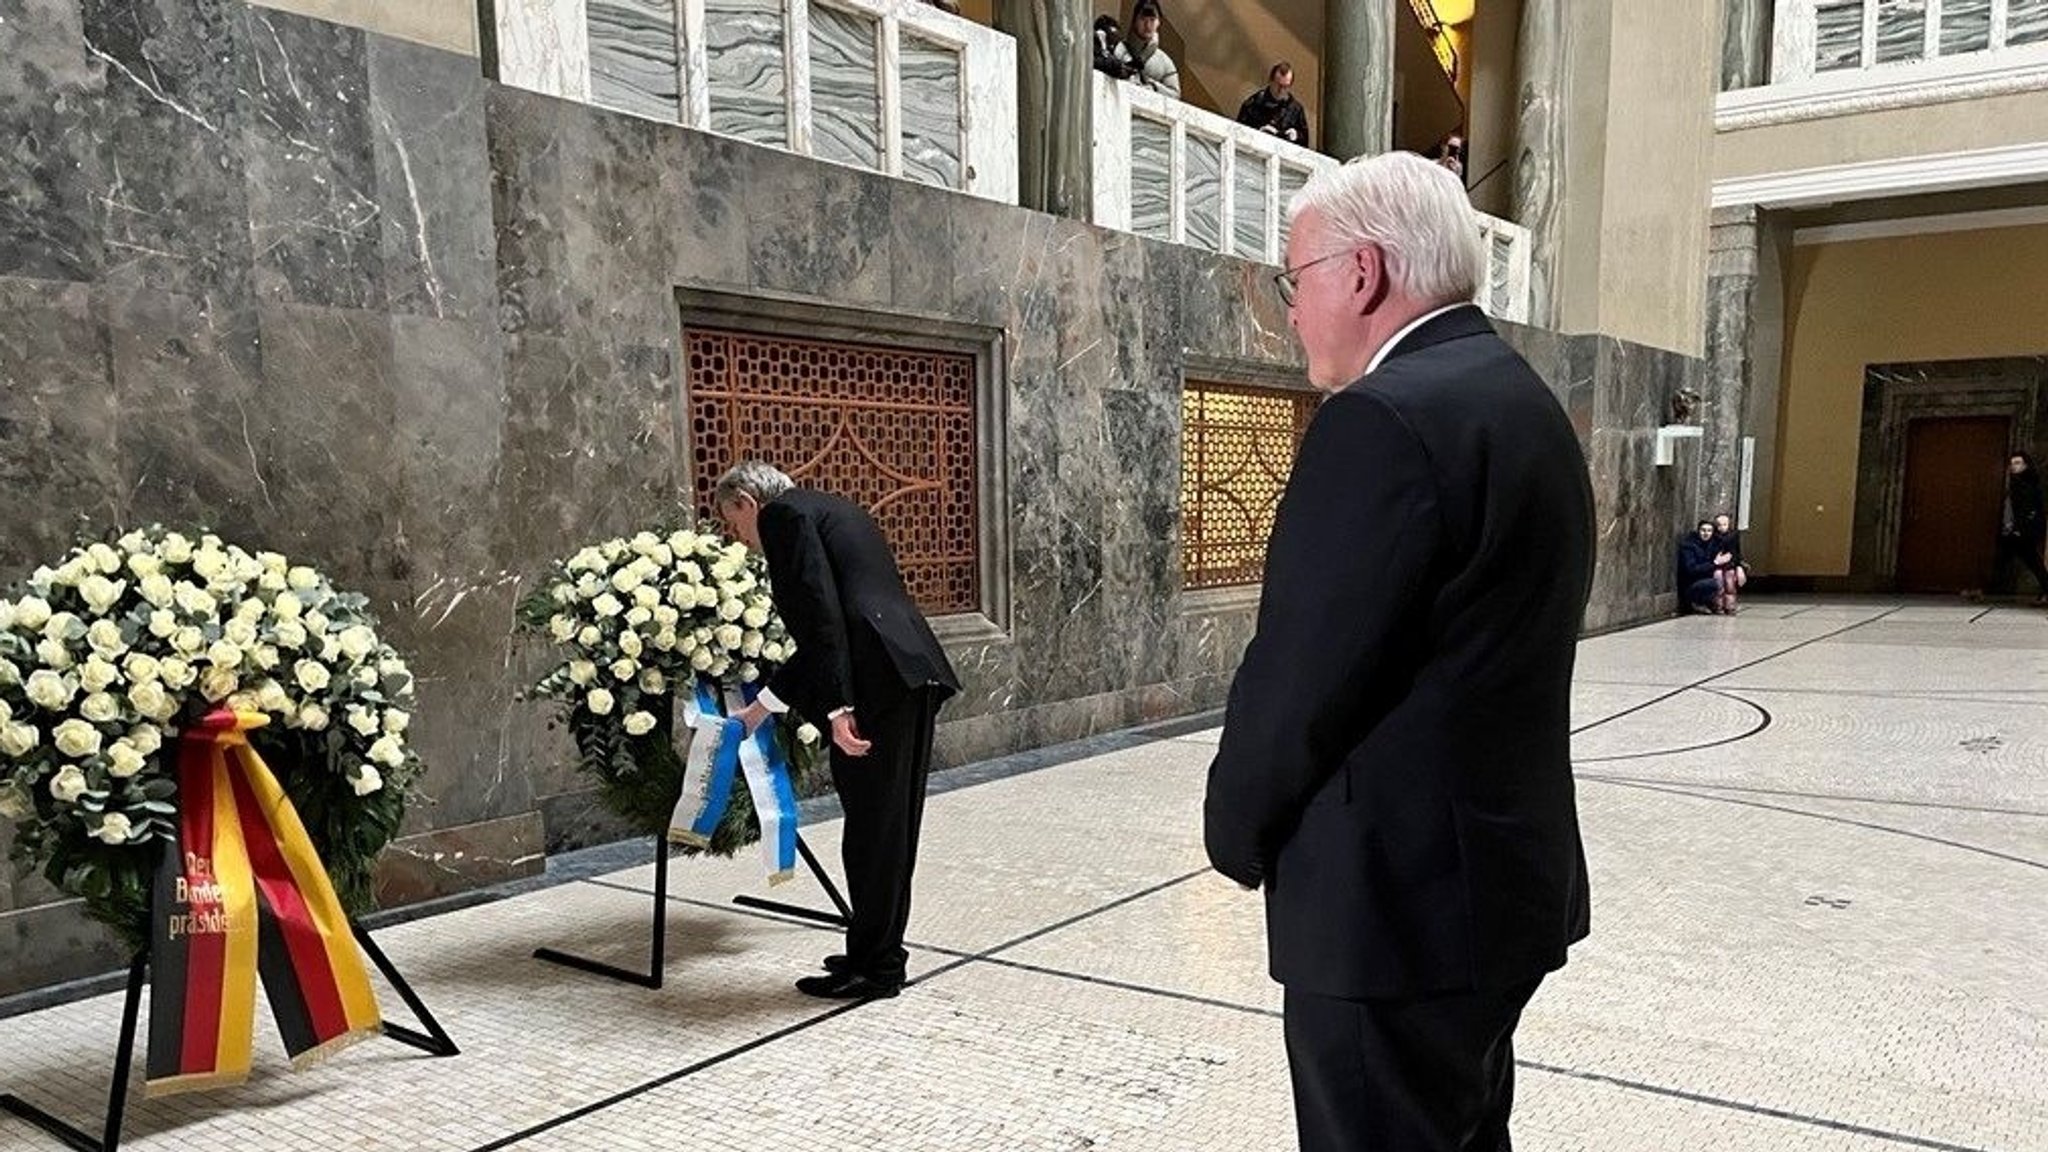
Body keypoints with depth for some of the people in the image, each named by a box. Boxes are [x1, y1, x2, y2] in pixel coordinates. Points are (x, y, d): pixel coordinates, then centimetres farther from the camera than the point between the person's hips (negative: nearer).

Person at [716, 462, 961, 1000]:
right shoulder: (828, 509, 28)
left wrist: (837, 707, -17)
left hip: (880, 680, -9)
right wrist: (762, 706, 33)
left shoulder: (782, 513, 2)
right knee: (892, 823, 16)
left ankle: (874, 966, 12)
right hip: (914, 671, 9)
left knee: (872, 825, 1)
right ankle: (880, 953, 27)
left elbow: (821, 613, -13)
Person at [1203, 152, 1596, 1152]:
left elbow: (1300, 678, -20)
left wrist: (1238, 831, -2)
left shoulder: (1386, 419, -20)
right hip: (1501, 869, 10)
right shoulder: (1525, 403, 10)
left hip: (1397, 898, -9)